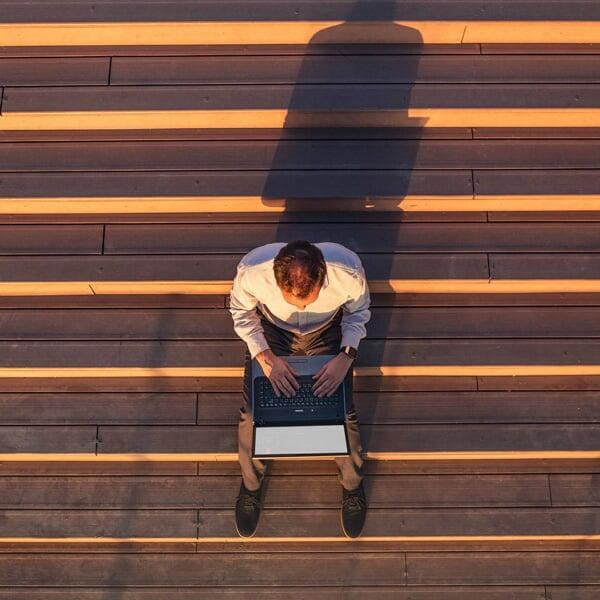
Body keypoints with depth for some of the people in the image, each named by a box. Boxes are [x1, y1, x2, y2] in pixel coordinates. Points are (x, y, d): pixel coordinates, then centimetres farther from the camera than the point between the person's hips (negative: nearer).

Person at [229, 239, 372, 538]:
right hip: (271, 330, 0)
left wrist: (346, 355, -26)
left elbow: (358, 311, -11)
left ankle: (352, 483, 23)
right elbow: (241, 311, -13)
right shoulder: (252, 270, -37)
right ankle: (251, 483, 22)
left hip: (328, 331, 0)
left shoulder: (348, 271, -36)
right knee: (252, 412, -11)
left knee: (344, 412, -11)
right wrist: (266, 357, -25)